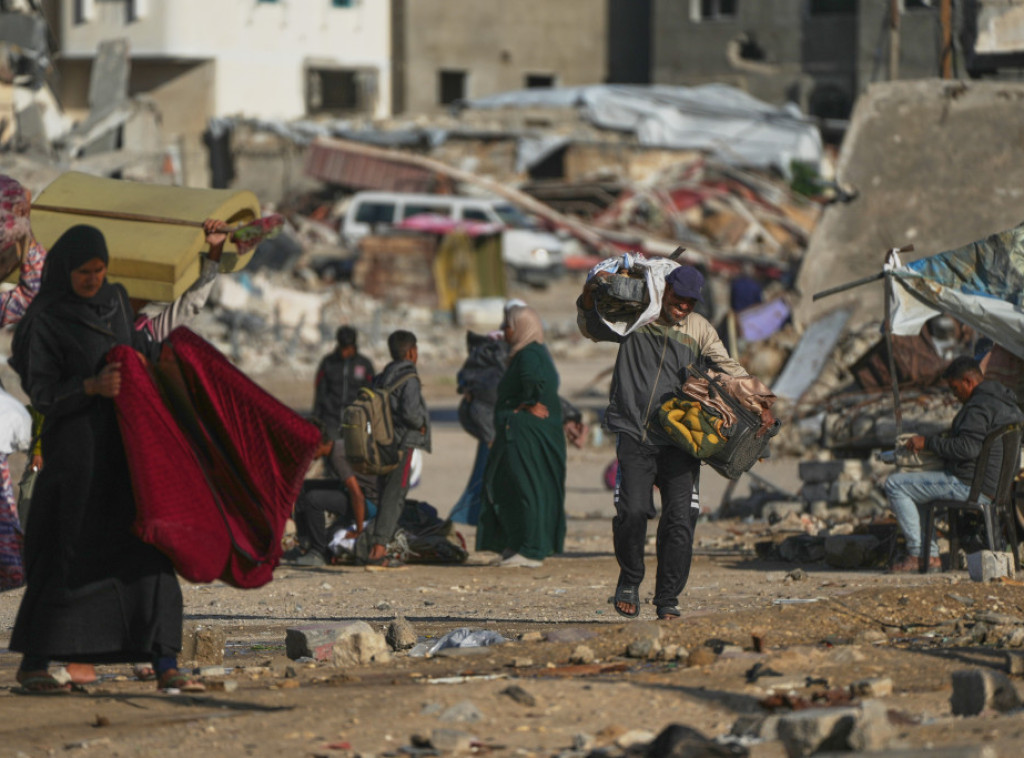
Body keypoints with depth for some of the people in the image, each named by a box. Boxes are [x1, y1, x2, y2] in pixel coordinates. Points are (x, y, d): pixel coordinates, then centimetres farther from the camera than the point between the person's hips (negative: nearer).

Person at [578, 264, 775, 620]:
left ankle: (668, 600, 6)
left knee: (680, 520, -7)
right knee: (632, 510, -17)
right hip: (634, 437, -2)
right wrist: (590, 296, -7)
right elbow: (592, 329, 14)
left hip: (679, 440, 2)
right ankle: (629, 580, 8)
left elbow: (730, 370, 12)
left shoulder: (699, 330, 13)